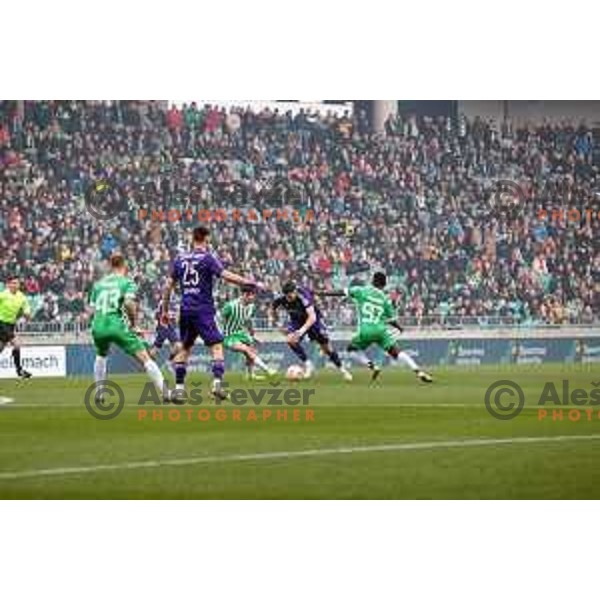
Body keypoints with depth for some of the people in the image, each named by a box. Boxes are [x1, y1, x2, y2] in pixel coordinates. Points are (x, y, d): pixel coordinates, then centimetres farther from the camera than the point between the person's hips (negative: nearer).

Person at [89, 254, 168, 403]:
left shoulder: (98, 284, 18)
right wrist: (133, 321, 1)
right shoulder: (127, 282, 5)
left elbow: (92, 309, 14)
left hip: (98, 326, 5)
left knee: (101, 356, 34)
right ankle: (166, 392, -12)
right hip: (117, 325, -5)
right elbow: (129, 303, -13)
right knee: (144, 357, -4)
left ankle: (99, 394, 31)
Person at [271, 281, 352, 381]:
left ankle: (342, 369, 21)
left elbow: (312, 317, -44)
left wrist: (302, 330, -55)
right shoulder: (281, 299, -24)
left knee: (326, 348, 2)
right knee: (291, 340, -25)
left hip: (312, 320, -3)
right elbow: (273, 308, -1)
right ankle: (308, 365, -11)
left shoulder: (304, 296, -37)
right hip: (297, 320, 3)